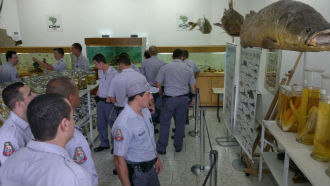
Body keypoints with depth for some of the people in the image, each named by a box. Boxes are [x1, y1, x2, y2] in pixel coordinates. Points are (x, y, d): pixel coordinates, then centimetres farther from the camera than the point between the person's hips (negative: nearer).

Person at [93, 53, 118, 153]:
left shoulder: (113, 73, -17)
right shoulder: (100, 71, 9)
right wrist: (98, 93, 11)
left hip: (109, 102, -8)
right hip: (100, 101, 8)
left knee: (112, 124, 4)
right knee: (101, 125, 16)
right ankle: (104, 144, 32)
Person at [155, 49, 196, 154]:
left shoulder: (165, 68, -3)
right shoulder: (188, 69, 4)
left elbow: (158, 84, -2)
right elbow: (193, 87, 5)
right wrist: (193, 97, 23)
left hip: (169, 99, -2)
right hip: (183, 99, 3)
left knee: (165, 123, 6)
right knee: (180, 123, 12)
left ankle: (161, 148, 11)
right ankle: (178, 147, 22)